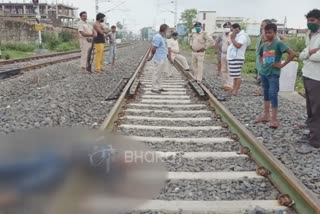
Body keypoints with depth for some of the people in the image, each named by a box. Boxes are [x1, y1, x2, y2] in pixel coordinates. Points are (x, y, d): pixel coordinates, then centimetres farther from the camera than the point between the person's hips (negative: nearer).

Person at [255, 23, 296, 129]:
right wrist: (262, 64, 9)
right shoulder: (264, 45, 7)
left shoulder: (278, 43, -12)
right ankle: (266, 115, 24)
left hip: (273, 73, -7)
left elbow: (292, 54, -19)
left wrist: (282, 65, -15)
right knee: (266, 94, 14)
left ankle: (274, 119, -5)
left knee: (273, 95, -9)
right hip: (263, 73, 7)